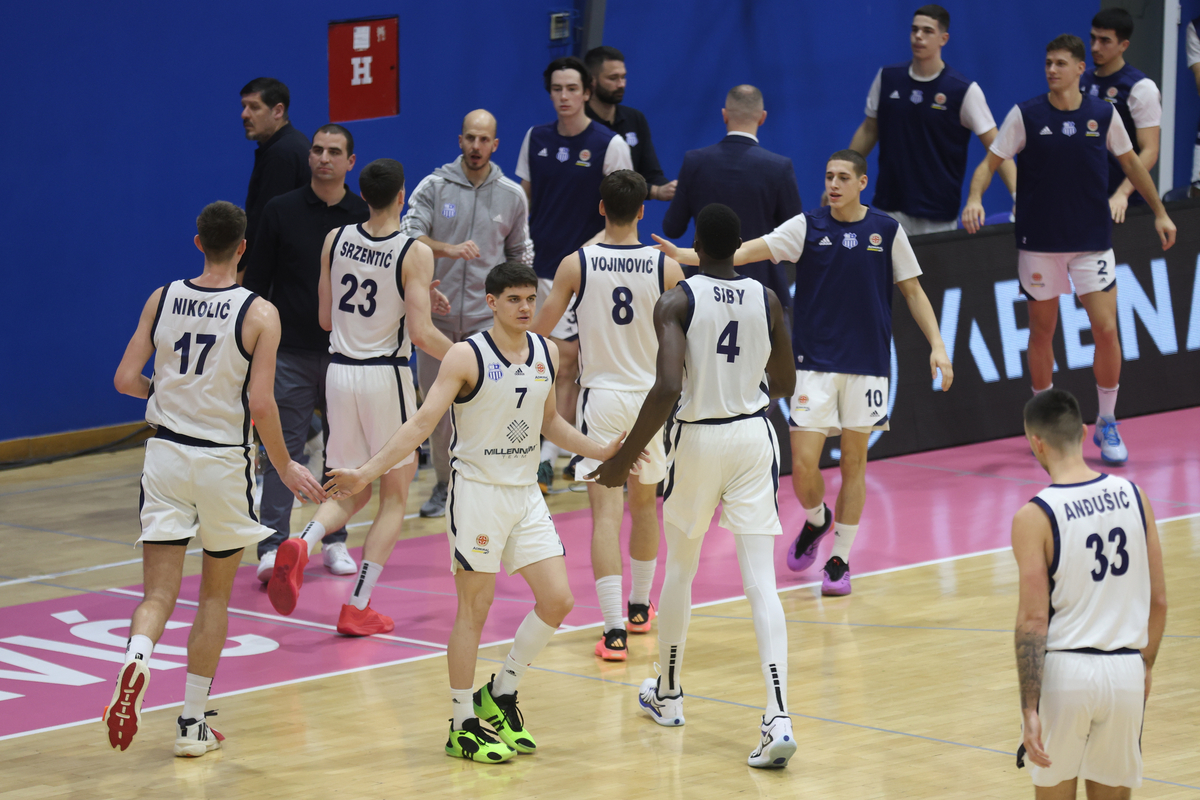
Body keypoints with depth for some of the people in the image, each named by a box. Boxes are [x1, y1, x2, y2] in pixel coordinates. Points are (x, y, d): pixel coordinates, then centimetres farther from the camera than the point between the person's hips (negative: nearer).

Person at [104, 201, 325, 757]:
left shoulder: (162, 299, 0)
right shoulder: (259, 314, -10)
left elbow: (126, 380, 0)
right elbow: (260, 404, -15)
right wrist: (285, 468, -1)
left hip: (166, 454, 2)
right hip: (222, 460, -2)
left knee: (159, 593, 1)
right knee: (215, 596, 15)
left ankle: (136, 660, -32)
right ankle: (193, 723, 18)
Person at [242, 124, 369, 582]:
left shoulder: (366, 217, 3)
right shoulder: (281, 211, 1)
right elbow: (257, 281, 4)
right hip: (291, 352, -2)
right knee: (284, 448, -7)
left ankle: (335, 542, 17)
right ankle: (273, 547, -9)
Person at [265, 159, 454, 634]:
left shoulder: (335, 241, 2)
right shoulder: (415, 255, -12)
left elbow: (326, 318, 9)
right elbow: (421, 334, -17)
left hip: (340, 369, 5)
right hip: (386, 376, -4)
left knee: (351, 492, 17)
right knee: (395, 496, 10)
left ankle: (302, 546, -15)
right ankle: (358, 607, 4)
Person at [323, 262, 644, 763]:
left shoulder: (546, 354, 6)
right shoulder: (467, 357, -12)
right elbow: (421, 425, -15)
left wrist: (602, 453, 17)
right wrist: (366, 474, -23)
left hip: (526, 493, 6)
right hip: (477, 491, -6)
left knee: (558, 600, 1)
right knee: (474, 610, -2)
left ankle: (501, 694, 19)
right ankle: (463, 726, 8)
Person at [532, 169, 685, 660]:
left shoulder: (576, 265, -7)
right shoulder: (667, 268, -5)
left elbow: (539, 330, -2)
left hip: (600, 395, -2)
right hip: (652, 395, 2)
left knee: (606, 514, -5)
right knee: (645, 502, 22)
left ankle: (614, 630, -15)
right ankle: (639, 608, 38)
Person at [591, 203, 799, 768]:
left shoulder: (676, 303, -12)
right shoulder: (767, 300, 0)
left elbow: (668, 389, -23)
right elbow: (783, 384, 11)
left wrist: (625, 457, -15)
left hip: (698, 439, -2)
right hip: (754, 436, 2)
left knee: (680, 570, 20)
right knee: (760, 584, -3)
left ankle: (666, 695, 36)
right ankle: (778, 718, -16)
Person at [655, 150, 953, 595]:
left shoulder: (886, 231, 2)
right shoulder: (807, 227, -1)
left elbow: (912, 291, 9)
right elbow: (751, 250, -9)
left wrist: (937, 346, 0)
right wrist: (686, 256, -21)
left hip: (868, 365, 0)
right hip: (815, 363, 0)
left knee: (853, 463, 5)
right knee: (803, 466, -6)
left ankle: (840, 560, 17)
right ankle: (816, 520, 27)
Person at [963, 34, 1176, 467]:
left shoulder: (1104, 115, 0)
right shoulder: (1025, 115, -5)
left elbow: (1131, 162, 14)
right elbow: (990, 161, -3)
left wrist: (1159, 212, 17)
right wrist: (975, 197, -23)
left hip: (1092, 242, 1)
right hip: (1039, 242, -1)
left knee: (1106, 330, -7)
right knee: (1042, 331, 7)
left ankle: (1107, 425, 10)